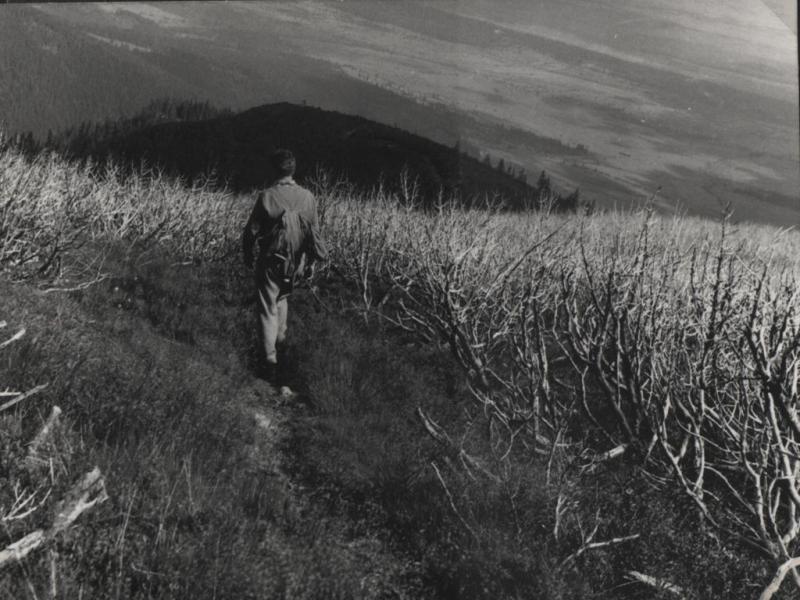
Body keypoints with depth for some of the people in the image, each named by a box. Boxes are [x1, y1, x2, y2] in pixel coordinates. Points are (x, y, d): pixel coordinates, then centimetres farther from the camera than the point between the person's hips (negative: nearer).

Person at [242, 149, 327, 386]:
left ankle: (270, 361, -1)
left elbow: (252, 230, -10)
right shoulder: (307, 197, -8)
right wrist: (311, 261, 14)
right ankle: (280, 336, 47)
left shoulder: (267, 197, -17)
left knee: (267, 309, 4)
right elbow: (314, 232, 0)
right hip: (296, 264, 4)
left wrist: (248, 255, 7)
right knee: (281, 297, 31)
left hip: (271, 261, -4)